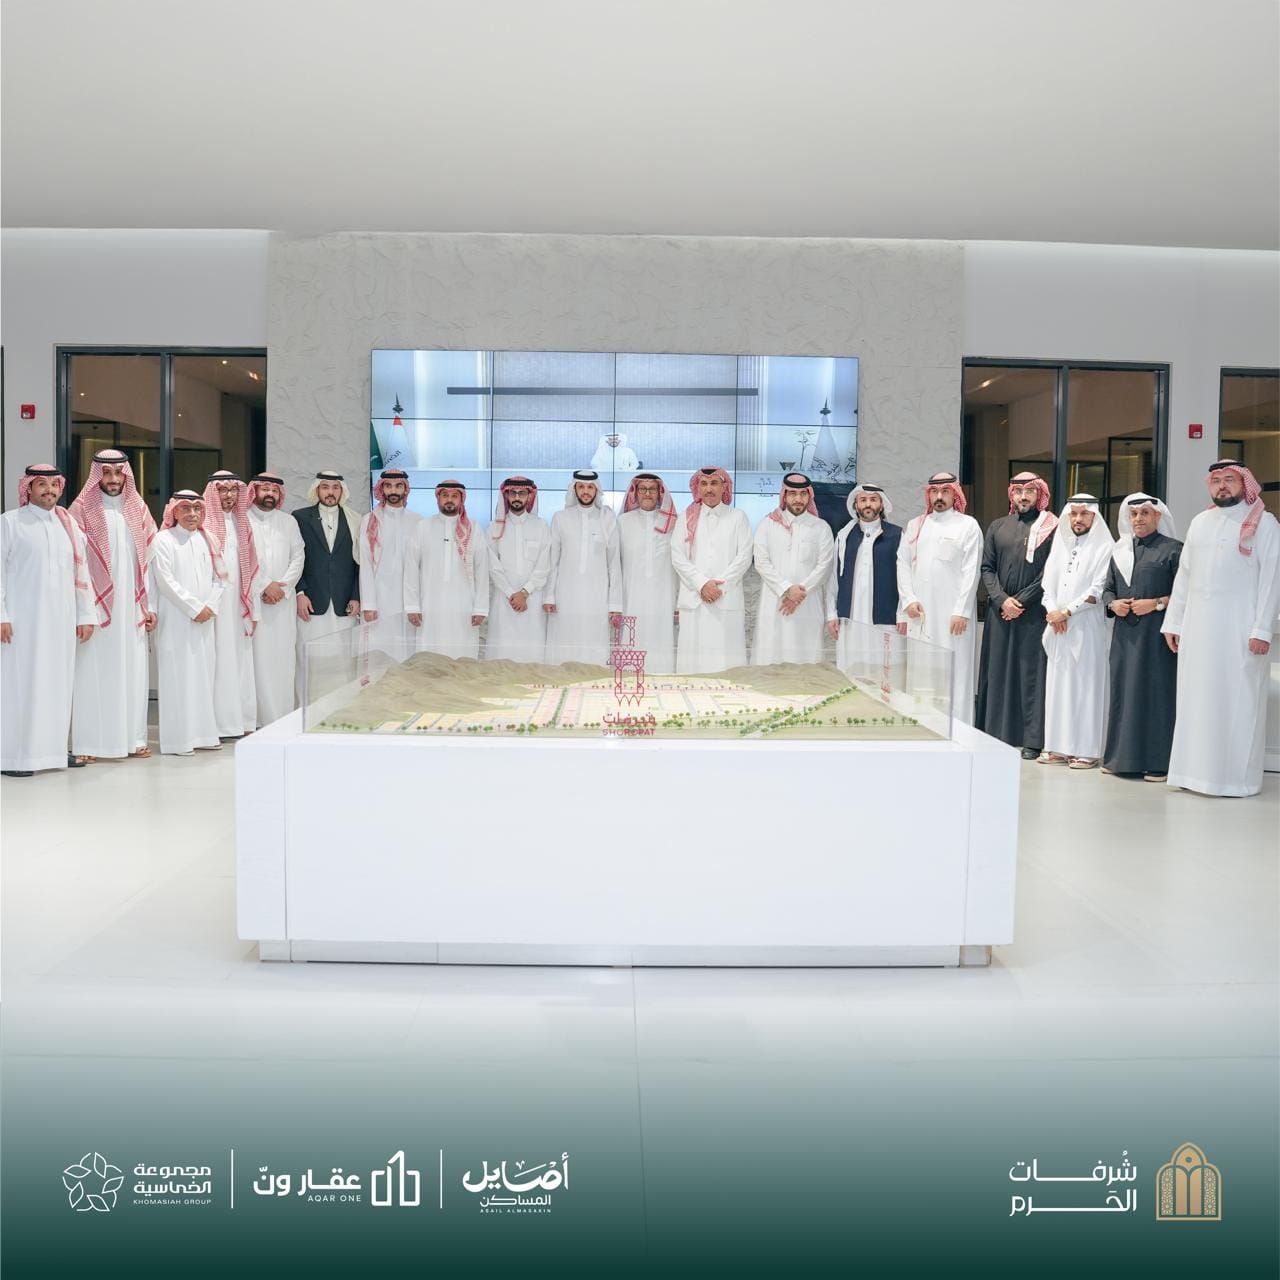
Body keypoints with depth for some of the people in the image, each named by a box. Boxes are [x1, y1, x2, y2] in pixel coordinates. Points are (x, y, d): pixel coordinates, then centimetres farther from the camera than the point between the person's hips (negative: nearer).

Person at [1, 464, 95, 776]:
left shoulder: (69, 524, 13)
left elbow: (81, 572, 13)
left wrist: (86, 615, 8)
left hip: (61, 620, 4)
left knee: (59, 684, 5)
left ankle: (53, 748, 12)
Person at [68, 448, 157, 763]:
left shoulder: (138, 510, 12)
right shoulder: (82, 510, 0)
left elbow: (148, 562, 11)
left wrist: (150, 606, 6)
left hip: (131, 607, 4)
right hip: (96, 606, -4)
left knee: (133, 671, 4)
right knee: (93, 672, -2)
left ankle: (132, 738, 12)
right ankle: (88, 743, 3)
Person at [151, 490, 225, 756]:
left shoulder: (206, 540, 15)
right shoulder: (164, 540, -2)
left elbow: (219, 578, 12)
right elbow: (165, 580, -10)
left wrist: (211, 606, -4)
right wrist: (194, 608, -12)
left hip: (204, 620, 6)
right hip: (176, 619, -5)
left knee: (204, 674, 7)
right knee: (178, 675, -6)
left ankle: (202, 733, 13)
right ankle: (177, 739, -4)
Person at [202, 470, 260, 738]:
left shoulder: (242, 523, 14)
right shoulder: (204, 524, -6)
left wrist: (252, 609, 13)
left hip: (239, 604, 6)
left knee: (240, 661, 7)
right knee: (218, 661, -5)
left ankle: (241, 721, 13)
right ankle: (220, 723, 0)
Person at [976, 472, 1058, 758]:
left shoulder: (1051, 527, 2)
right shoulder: (997, 527, 13)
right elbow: (987, 567, 8)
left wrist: (1022, 600, -9)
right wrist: (1002, 600, -6)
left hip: (1033, 613, -3)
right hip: (999, 611, 4)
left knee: (1032, 672, -2)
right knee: (997, 669, 5)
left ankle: (1032, 739, 1)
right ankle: (995, 733, 10)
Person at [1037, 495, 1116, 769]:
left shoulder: (1104, 547, -2)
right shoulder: (1060, 544, 15)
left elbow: (1099, 589, -9)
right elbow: (1049, 581, 12)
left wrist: (1067, 611, -11)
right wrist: (1052, 611, -5)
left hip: (1087, 628, -5)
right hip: (1057, 627, 5)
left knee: (1085, 685, -4)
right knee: (1058, 685, 5)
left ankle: (1086, 749, 0)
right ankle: (1059, 747, 10)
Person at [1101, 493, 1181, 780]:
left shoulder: (1173, 549, 0)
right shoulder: (1120, 550, 17)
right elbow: (1107, 589, 21)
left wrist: (1157, 603, -15)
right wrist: (1113, 604, 1)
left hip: (1156, 635, -5)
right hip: (1124, 634, 5)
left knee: (1156, 692, -5)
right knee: (1123, 691, 5)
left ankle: (1157, 762, -2)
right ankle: (1121, 756, 12)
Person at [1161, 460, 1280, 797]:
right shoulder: (1200, 522, 15)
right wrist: (1172, 622, 10)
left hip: (1238, 625, -5)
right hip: (1197, 624, 5)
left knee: (1237, 701, -3)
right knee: (1197, 699, 6)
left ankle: (1236, 776, 3)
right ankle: (1197, 770, 13)